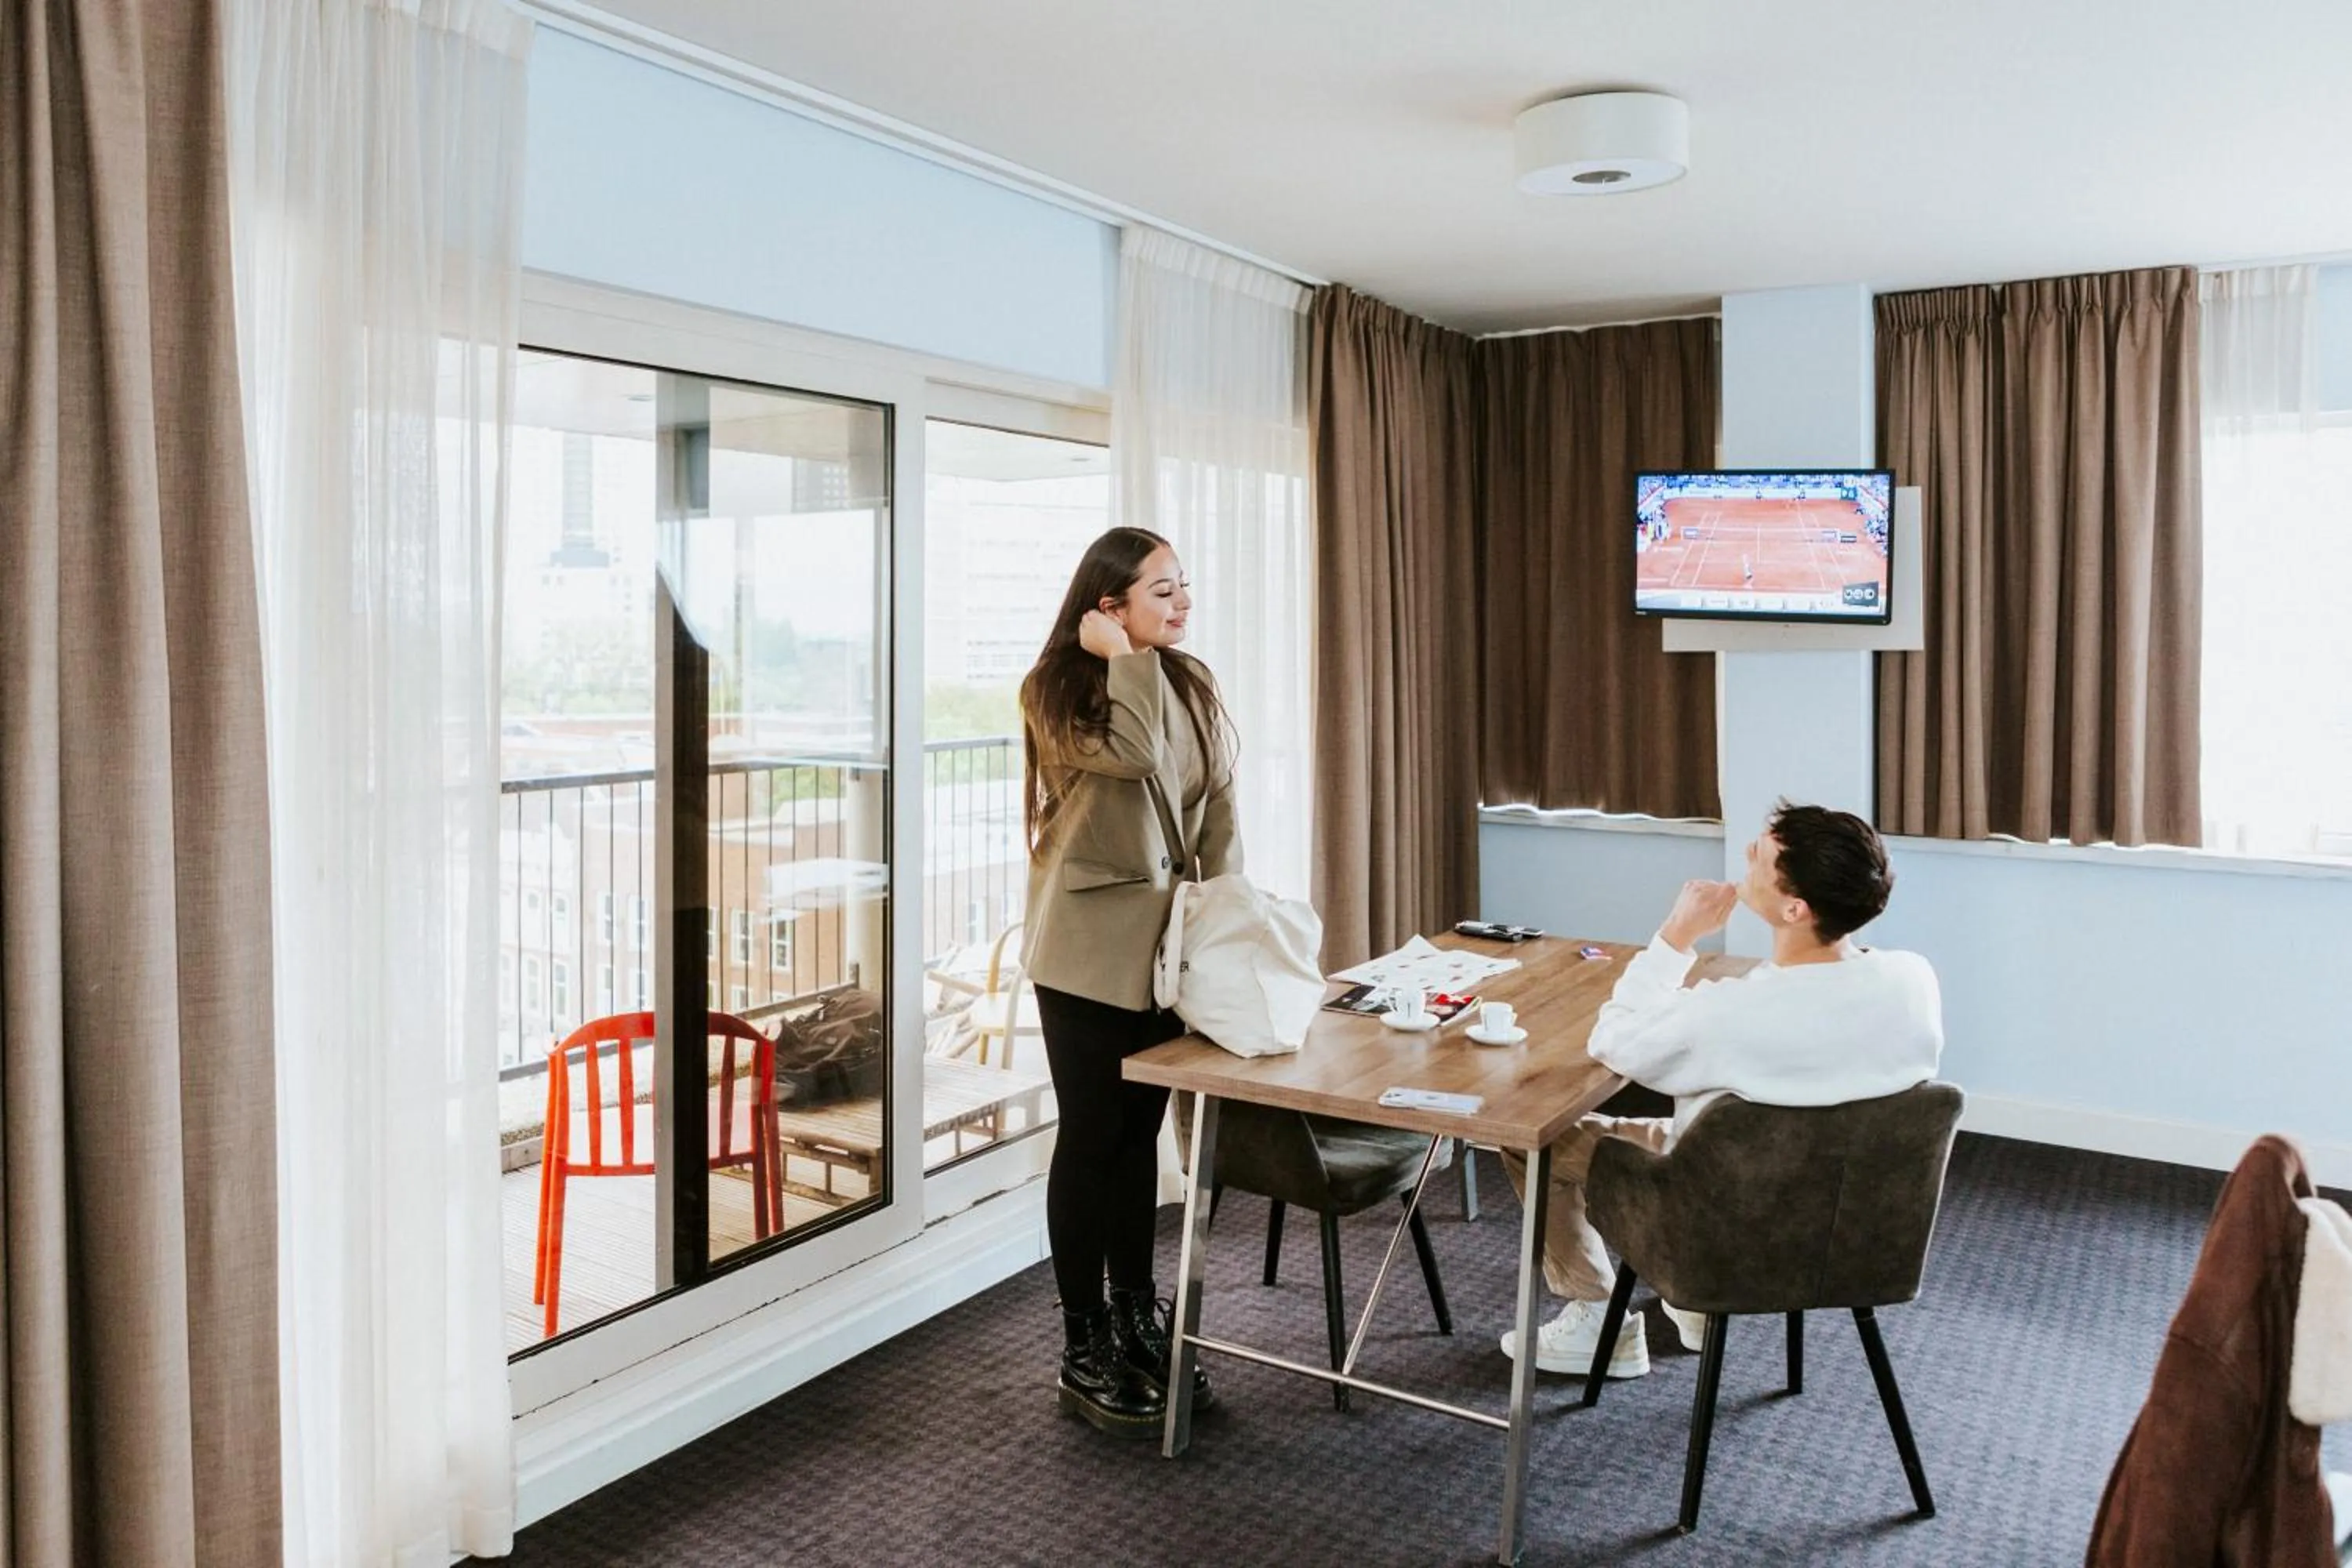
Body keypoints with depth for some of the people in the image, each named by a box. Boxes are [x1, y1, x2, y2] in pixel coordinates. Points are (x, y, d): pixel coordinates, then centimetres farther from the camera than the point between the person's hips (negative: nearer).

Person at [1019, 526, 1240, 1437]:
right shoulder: (1056, 689, -10)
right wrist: (1124, 658, -16)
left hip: (1167, 943, 6)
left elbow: (1218, 808, 7)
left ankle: (1136, 1318, 30)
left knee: (1139, 1134, 15)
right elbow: (1134, 753, -28)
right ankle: (1084, 1350, 15)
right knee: (1090, 1139, 3)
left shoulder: (1191, 685, 6)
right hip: (1089, 948, -5)